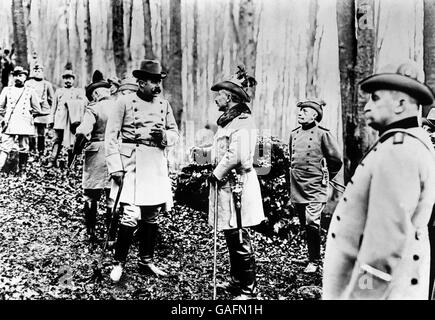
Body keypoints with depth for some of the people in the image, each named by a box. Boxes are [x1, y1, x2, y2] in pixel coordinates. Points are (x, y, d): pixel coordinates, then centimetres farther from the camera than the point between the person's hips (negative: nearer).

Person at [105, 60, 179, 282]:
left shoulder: (164, 104, 11)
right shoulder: (125, 101, -3)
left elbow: (175, 135, 16)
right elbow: (111, 136, -5)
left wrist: (164, 136, -8)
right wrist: (115, 167, -12)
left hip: (156, 167, 5)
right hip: (131, 165, -5)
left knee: (151, 217, 10)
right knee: (131, 216, -11)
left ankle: (146, 261, 26)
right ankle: (119, 263, 7)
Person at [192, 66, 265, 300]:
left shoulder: (243, 122, -16)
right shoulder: (228, 120, 16)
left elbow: (235, 156, -23)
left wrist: (216, 174, -14)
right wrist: (202, 151, 13)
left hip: (236, 183, -10)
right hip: (226, 184, 10)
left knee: (240, 239, -2)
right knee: (231, 237, 18)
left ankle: (250, 289, 9)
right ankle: (236, 280, 32)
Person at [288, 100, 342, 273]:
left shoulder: (322, 134, -6)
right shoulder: (294, 134, 11)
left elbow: (337, 160, 1)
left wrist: (324, 177, 8)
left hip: (315, 189, -6)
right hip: (296, 189, 6)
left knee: (312, 224, -16)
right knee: (305, 227, 12)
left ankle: (314, 261, -1)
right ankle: (312, 257, 25)